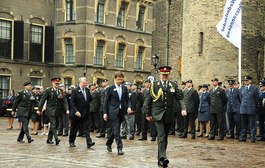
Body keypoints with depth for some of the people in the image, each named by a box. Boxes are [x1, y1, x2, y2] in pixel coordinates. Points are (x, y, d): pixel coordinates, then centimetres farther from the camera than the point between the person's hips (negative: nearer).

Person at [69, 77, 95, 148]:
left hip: (86, 113, 4)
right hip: (77, 113, -4)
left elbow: (90, 99, 11)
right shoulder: (75, 91, -9)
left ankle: (89, 142, -10)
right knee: (74, 128, 9)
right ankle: (71, 141, 26)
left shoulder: (87, 90, 7)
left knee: (86, 127, -4)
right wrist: (76, 111, -21)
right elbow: (72, 103, -13)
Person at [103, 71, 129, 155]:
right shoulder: (110, 88, -2)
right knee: (116, 130, -9)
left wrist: (128, 108, 4)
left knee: (115, 130, 13)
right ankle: (119, 148, -8)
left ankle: (109, 143, 32)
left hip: (121, 112, 5)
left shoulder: (124, 88, 11)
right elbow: (106, 101, -2)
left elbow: (127, 100, 17)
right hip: (113, 112, -5)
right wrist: (105, 113, -7)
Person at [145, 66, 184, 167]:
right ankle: (163, 157, -25)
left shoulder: (173, 85, 8)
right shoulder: (154, 85, 2)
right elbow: (149, 100, 6)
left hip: (169, 115, 3)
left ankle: (160, 160, 17)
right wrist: (148, 114, 6)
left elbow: (180, 98, 2)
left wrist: (183, 109, -15)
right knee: (161, 136, -17)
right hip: (158, 114, -3)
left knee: (165, 137, 8)